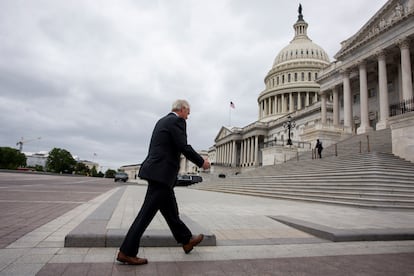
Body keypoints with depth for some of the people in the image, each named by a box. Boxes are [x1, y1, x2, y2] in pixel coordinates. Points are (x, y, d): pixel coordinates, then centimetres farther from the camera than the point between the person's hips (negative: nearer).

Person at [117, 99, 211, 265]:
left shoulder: (162, 121, 18)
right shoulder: (177, 121, -10)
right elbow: (184, 147, -16)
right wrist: (202, 162, -3)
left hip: (158, 171, 10)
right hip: (162, 173, -10)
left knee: (171, 210, 17)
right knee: (147, 213, -3)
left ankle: (187, 240, 32)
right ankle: (126, 252, 7)